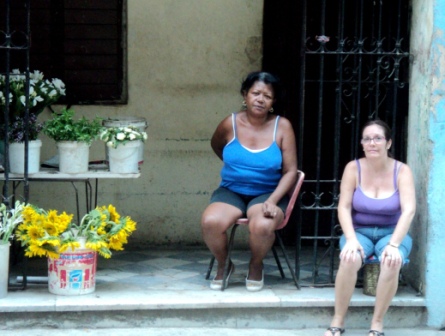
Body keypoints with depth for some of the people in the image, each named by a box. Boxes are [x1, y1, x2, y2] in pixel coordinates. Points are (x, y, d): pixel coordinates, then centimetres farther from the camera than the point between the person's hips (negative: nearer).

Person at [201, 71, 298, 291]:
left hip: (268, 192, -2)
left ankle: (256, 266, 3)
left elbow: (290, 171, -7)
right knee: (210, 222, -30)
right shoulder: (230, 124, -2)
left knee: (262, 226, -35)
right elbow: (216, 145, 23)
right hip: (231, 191, 2)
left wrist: (273, 201, -20)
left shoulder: (282, 126, -6)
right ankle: (223, 265, 6)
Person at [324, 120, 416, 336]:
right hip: (360, 231, 0)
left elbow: (409, 210, -17)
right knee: (349, 259, -34)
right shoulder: (354, 168, -5)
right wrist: (351, 239, -25)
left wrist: (394, 244, -29)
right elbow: (344, 207, -9)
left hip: (391, 232, 0)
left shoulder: (402, 171, -7)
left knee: (392, 262, -35)